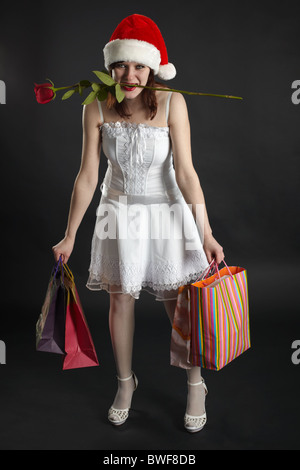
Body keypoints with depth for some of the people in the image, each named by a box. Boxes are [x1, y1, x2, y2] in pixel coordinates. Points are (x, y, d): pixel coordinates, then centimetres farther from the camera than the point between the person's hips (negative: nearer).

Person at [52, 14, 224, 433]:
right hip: (120, 213, 2)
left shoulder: (171, 103, -15)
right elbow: (87, 176, -4)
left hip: (166, 211, -2)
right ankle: (125, 383, 35)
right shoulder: (97, 108, -8)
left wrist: (205, 233, -18)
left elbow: (186, 172, -15)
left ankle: (195, 385, 30)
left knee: (179, 305, 5)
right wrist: (69, 236, -1)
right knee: (120, 302, 10)